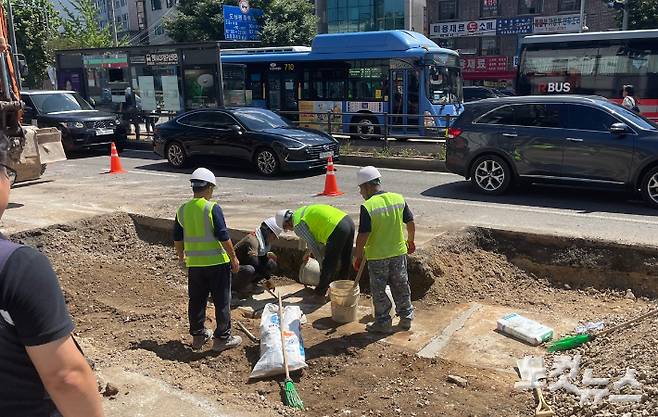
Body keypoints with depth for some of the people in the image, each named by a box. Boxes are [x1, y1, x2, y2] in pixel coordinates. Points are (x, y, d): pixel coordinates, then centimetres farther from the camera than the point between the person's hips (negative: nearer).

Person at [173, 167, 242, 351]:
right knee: (222, 301, 6)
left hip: (194, 263, 5)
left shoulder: (183, 210, 3)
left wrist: (181, 257, 26)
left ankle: (198, 335, 27)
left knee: (196, 301, 16)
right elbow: (223, 236, -15)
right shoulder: (212, 208, -14)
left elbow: (177, 238, 11)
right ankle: (222, 338, 13)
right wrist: (234, 258, -6)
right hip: (217, 262, -5)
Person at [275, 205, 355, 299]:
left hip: (337, 229, -9)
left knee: (328, 265, 8)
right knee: (345, 263, 22)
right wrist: (308, 252, 47)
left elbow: (313, 245, -2)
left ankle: (320, 293, 23)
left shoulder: (297, 225, -2)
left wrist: (322, 264, 9)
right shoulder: (302, 211, 26)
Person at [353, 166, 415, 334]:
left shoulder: (367, 207, -18)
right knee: (401, 286, 19)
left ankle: (383, 322, 18)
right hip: (399, 252, 5)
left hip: (377, 256, -5)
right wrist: (410, 241, 21)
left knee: (379, 291, 10)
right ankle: (406, 317, 30)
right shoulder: (399, 199, -3)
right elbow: (410, 223, 5)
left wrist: (358, 256, -5)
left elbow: (363, 235, -18)